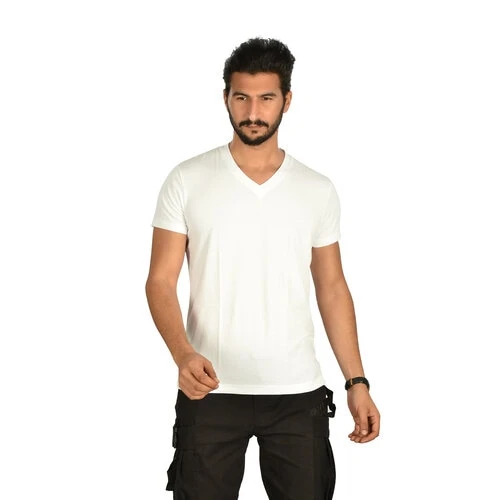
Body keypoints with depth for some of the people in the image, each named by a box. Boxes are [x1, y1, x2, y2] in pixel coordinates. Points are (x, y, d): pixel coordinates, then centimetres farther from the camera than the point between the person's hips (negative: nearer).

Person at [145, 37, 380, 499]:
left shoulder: (318, 191, 5)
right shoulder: (187, 181, -2)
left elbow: (332, 288, 10)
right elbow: (161, 282, -4)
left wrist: (357, 382, 4)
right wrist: (183, 353, -22)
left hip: (297, 393, 2)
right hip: (210, 390, -1)